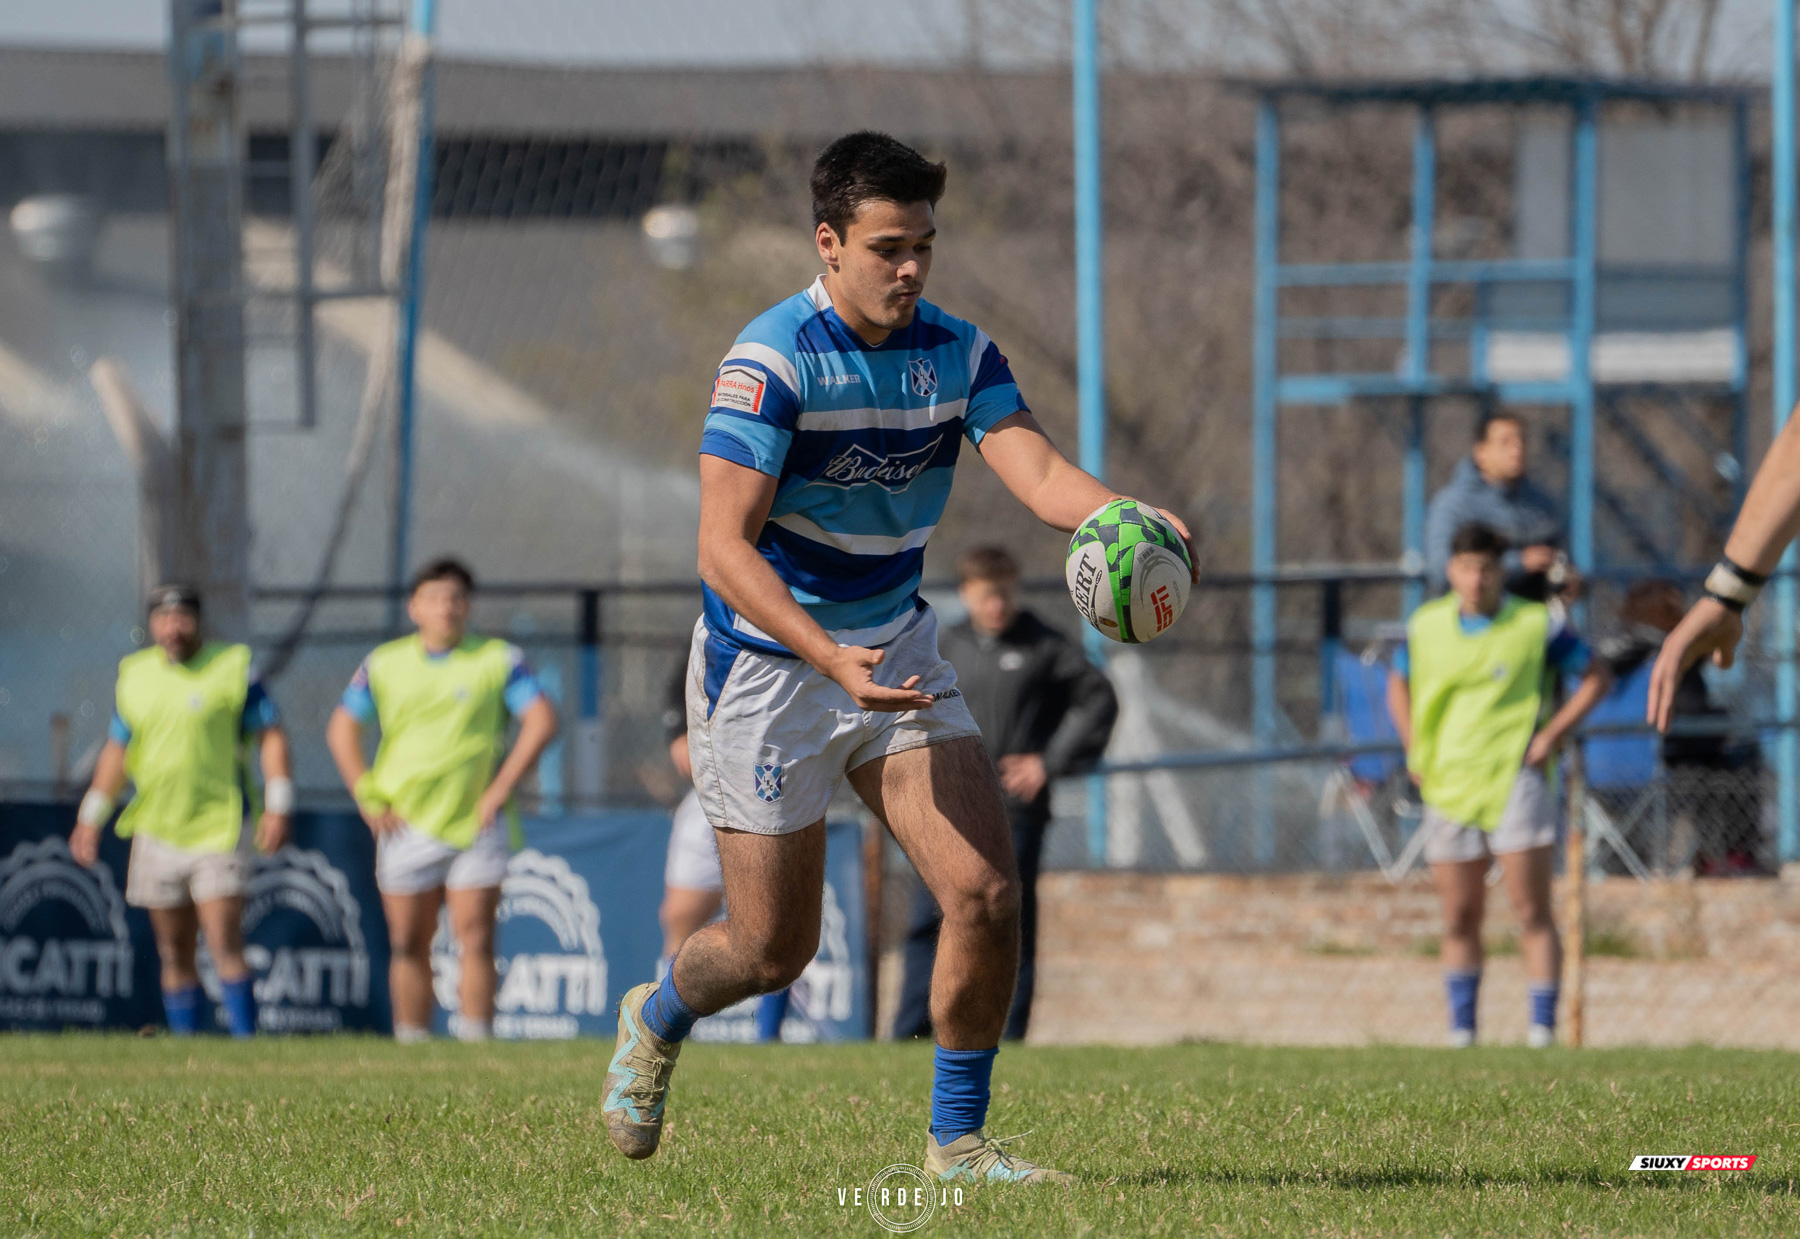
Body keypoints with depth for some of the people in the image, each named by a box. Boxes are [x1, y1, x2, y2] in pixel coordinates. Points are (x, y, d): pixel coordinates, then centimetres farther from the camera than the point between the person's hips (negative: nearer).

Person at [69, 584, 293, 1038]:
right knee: (174, 955, 6)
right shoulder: (133, 675, 10)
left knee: (224, 946, -14)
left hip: (220, 829, -4)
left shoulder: (234, 667, -2)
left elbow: (271, 736, -1)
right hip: (156, 829, 4)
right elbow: (116, 751, 20)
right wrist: (91, 818, 17)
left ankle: (245, 1039, -11)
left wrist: (277, 808, -9)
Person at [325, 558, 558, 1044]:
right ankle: (411, 1045, 9)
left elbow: (541, 721, -4)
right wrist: (368, 797, 3)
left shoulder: (498, 660, 2)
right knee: (409, 944, 3)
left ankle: (476, 1039, -7)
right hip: (407, 824, 2)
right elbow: (341, 729, 13)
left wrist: (501, 789, -9)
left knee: (475, 939, -9)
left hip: (476, 822, -2)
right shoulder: (384, 663, 8)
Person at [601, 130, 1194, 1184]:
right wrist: (830, 658, -40)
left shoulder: (960, 354, -3)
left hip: (896, 649, 5)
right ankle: (655, 1021, 36)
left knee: (986, 893, -10)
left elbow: (1040, 473, -17)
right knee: (775, 949, 2)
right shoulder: (773, 360, -20)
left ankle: (959, 1143, 3)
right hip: (768, 663, -5)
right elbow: (724, 546, -26)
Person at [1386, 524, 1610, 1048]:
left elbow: (1596, 675, 7)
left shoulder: (1535, 626, -2)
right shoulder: (1426, 626, 8)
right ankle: (1461, 1030, 13)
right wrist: (1414, 749, 12)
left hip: (1515, 782, -3)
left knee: (1531, 911, -9)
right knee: (1459, 919, 5)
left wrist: (1553, 734, -3)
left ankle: (1543, 1026, -8)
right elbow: (1399, 684, 25)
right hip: (1449, 787, 3)